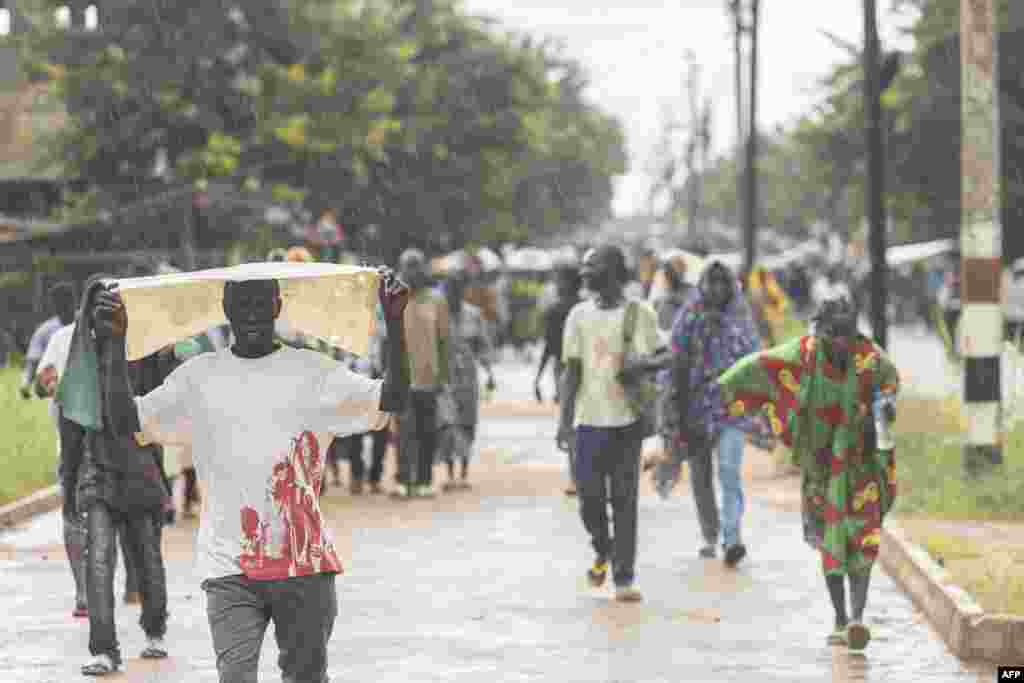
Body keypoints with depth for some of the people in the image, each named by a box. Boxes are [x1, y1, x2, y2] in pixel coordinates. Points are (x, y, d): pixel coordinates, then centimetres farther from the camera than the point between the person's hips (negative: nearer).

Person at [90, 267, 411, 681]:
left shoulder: (312, 372, 5)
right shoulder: (198, 377, 9)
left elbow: (390, 403, -2)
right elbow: (128, 424, 4)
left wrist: (395, 323, -13)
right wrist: (115, 345, -5)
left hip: (305, 563, 0)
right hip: (230, 569, 0)